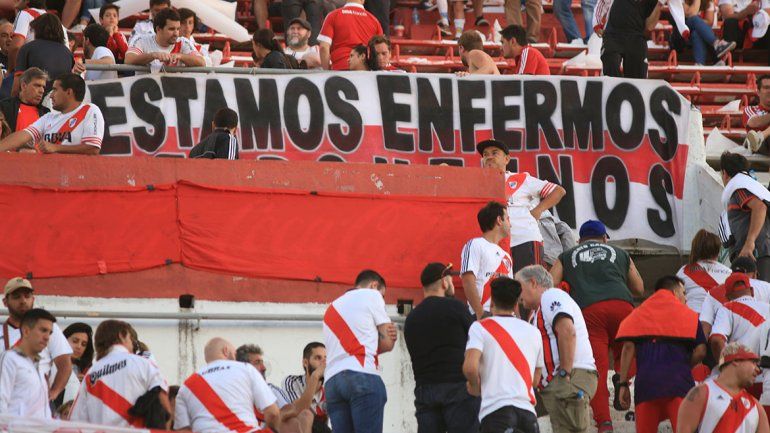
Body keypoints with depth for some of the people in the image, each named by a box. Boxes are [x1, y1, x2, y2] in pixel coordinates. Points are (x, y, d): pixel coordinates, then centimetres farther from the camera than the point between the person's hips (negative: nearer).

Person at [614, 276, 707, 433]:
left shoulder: (638, 314, 20)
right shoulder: (689, 315, 14)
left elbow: (628, 348, 6)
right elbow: (700, 351, 3)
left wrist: (622, 384, 4)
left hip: (646, 383, 2)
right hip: (680, 383, -2)